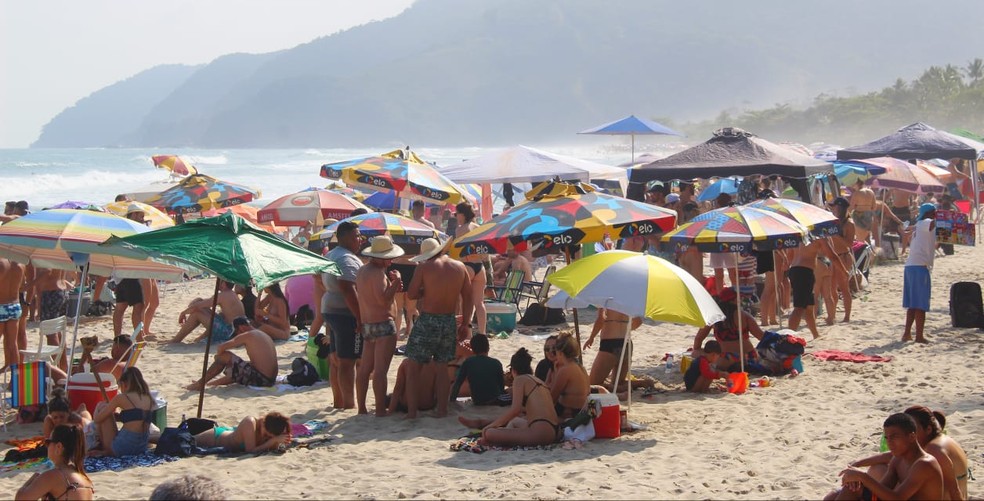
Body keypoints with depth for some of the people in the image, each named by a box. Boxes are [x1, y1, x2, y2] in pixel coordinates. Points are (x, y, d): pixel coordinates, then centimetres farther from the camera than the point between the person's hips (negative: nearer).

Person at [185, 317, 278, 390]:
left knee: (224, 356, -1)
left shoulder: (247, 336, -7)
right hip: (270, 380, 9)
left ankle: (199, 384, 7)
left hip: (259, 380, -9)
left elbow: (221, 348, -10)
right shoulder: (265, 335, 20)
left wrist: (218, 356, 14)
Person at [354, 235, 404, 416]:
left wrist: (392, 285, 8)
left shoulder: (362, 270, 13)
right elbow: (383, 299, -24)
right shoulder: (377, 273, -18)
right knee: (380, 369, -8)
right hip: (383, 324, -10)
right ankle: (380, 410, -8)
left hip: (367, 324, 10)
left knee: (365, 367, 14)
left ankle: (362, 407, 20)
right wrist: (396, 281, -14)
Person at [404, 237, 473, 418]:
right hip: (449, 322, 4)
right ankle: (442, 410, 12)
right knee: (442, 367, 13)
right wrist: (465, 324, 12)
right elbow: (468, 298, 6)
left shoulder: (424, 267, -8)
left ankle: (411, 411, 2)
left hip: (427, 321, -4)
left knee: (414, 368, 5)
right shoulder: (459, 267, 4)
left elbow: (411, 294, -8)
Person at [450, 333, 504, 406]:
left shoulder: (468, 363, -4)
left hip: (477, 403, 3)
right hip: (495, 402, -2)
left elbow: (457, 385, -2)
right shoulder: (496, 363, -5)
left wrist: (452, 401, 7)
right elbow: (502, 387, 4)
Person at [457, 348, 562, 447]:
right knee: (514, 421, 38)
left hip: (541, 432, -9)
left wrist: (490, 426, -2)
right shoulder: (540, 382, 22)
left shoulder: (519, 379, 0)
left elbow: (515, 409, -12)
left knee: (488, 433, -13)